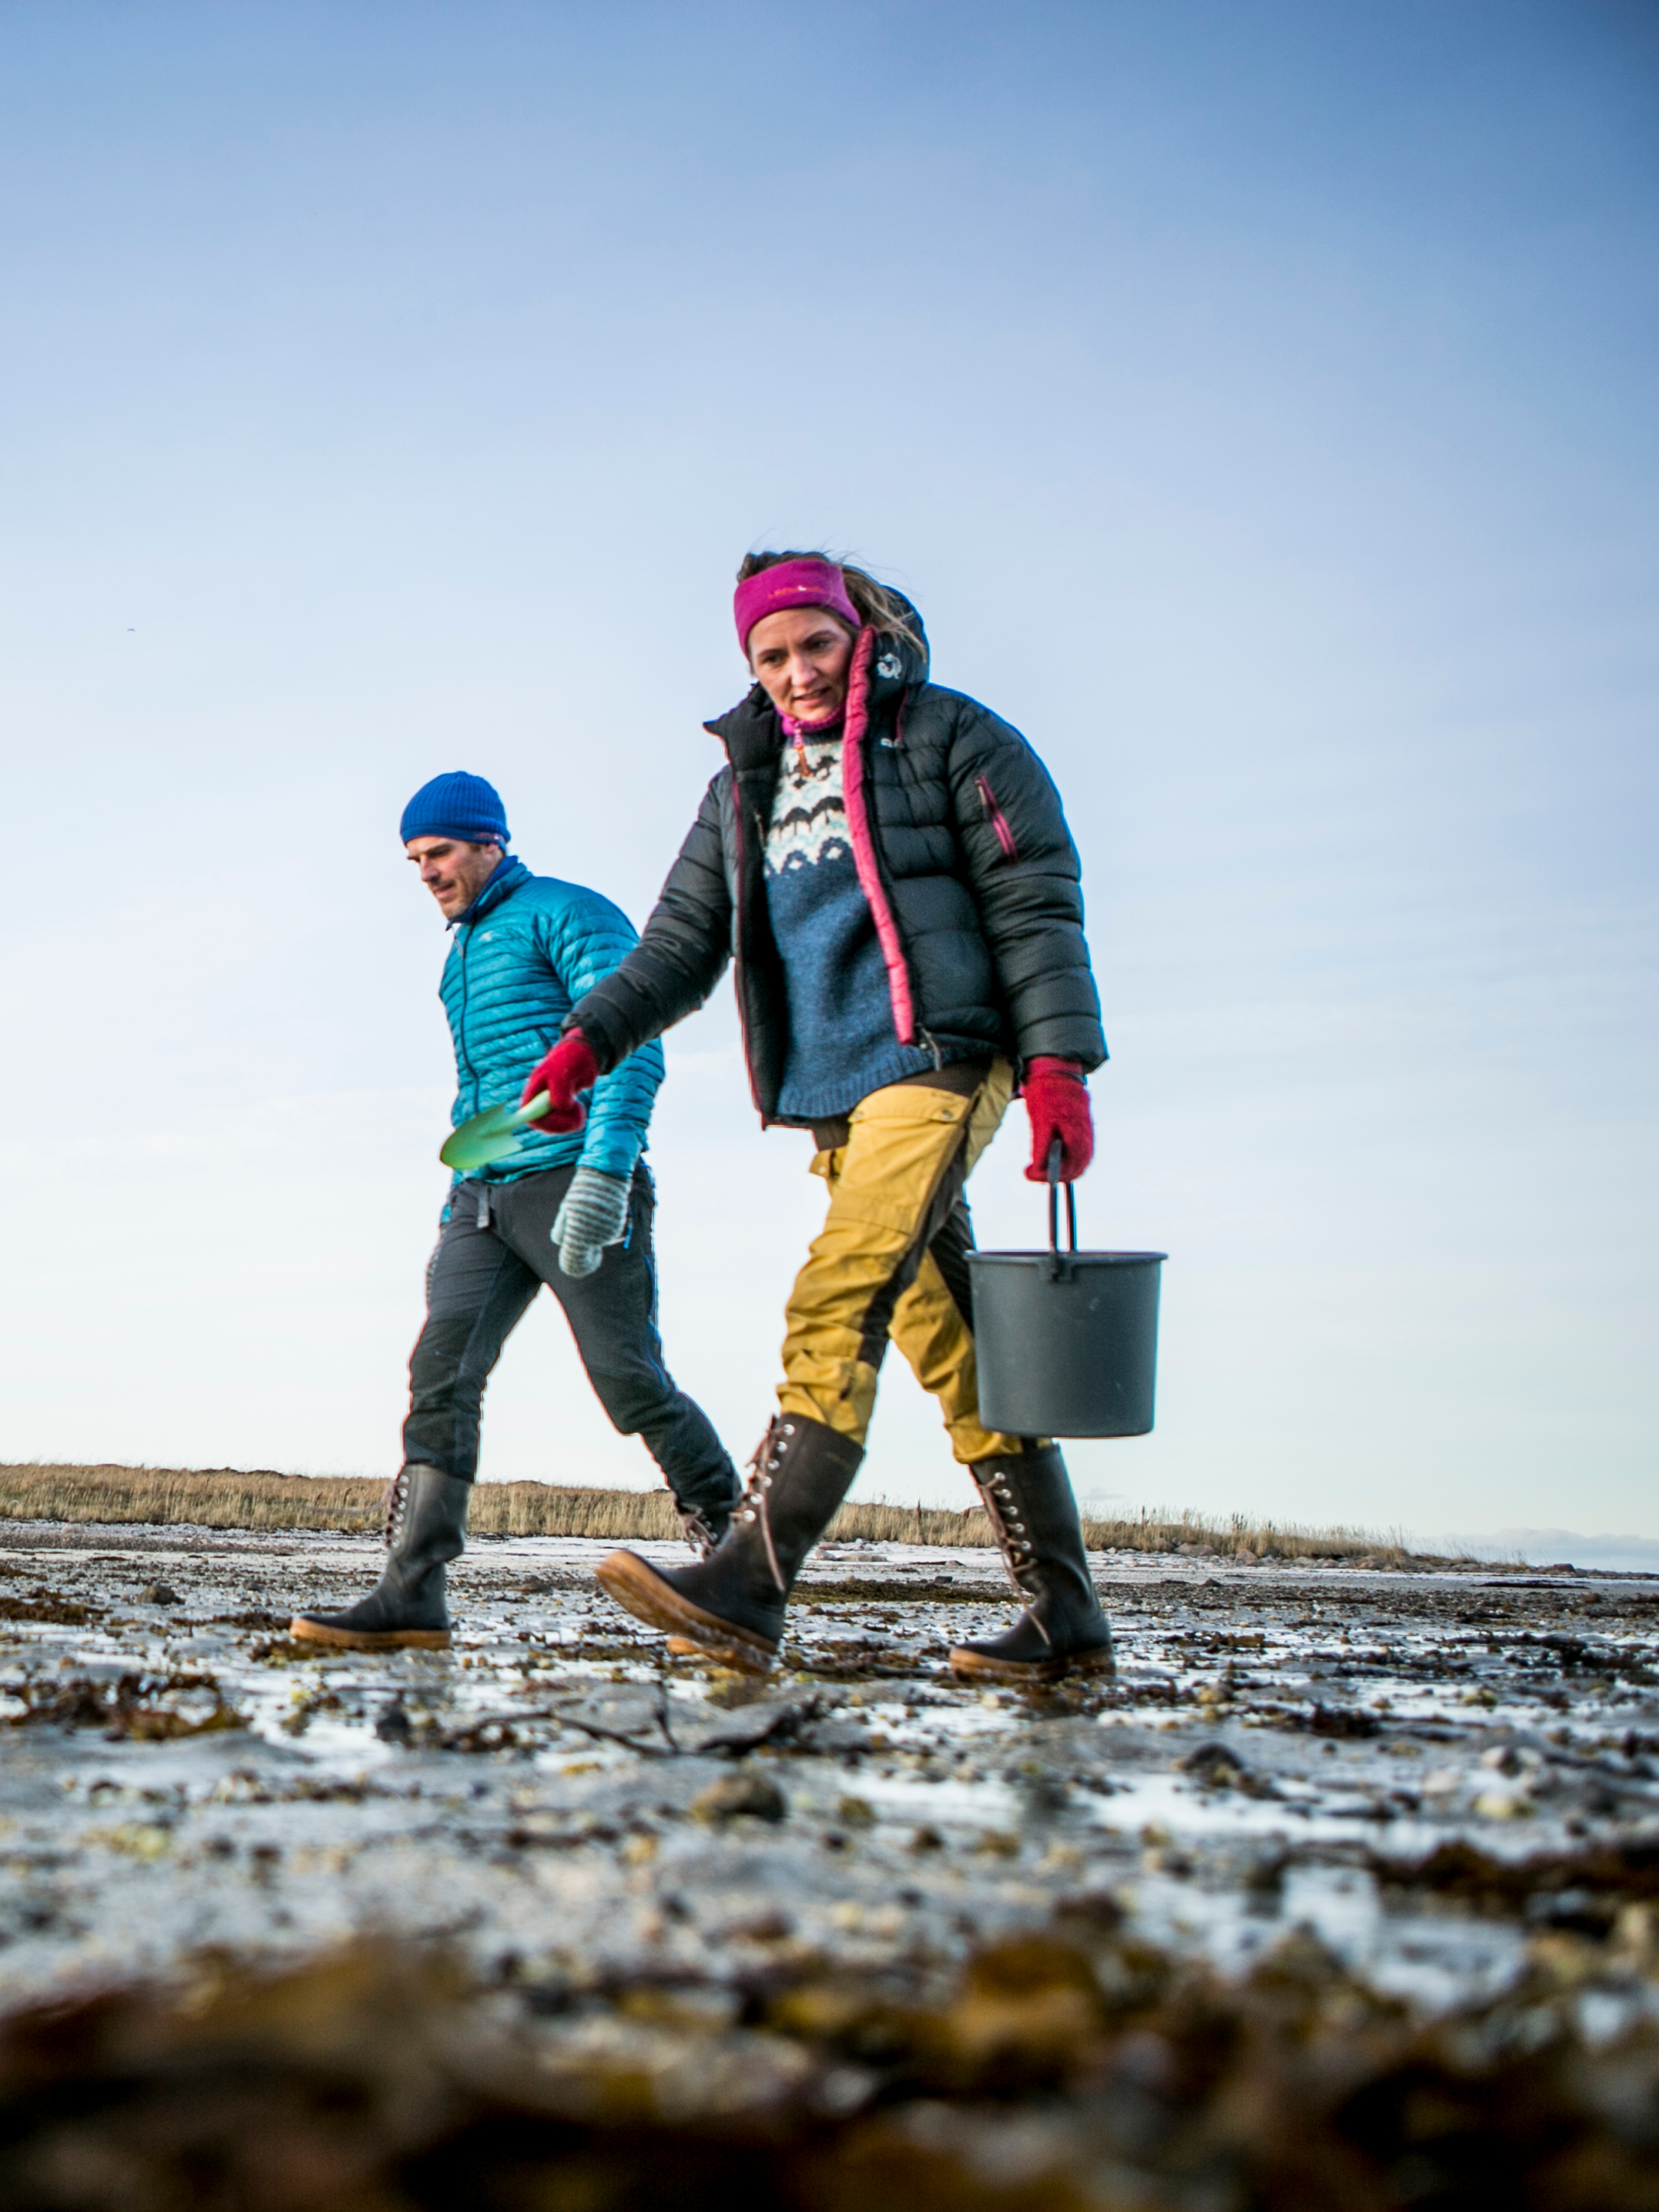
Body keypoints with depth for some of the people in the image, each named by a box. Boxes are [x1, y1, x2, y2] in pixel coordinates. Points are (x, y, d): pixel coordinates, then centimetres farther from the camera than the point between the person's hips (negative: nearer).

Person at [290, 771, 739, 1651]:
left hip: (571, 1179, -7)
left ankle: (728, 1533, 16)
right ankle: (411, 1595, -15)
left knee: (632, 1386, -4)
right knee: (441, 1370, -9)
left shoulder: (568, 916, -2)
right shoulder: (462, 955, 24)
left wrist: (604, 1170, -25)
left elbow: (630, 1051, -14)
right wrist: (454, 1211, 24)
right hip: (486, 1198, 7)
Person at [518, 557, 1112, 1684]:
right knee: (955, 1356, 7)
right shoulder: (746, 787, 19)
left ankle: (748, 1590, -28)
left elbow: (1036, 907, -4)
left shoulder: (953, 738, 1)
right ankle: (1065, 1619, 13)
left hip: (939, 1062, -7)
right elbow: (683, 940, 14)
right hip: (833, 1096, 7)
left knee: (838, 1305, -21)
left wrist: (1057, 1065, -14)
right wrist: (589, 1039, -2)